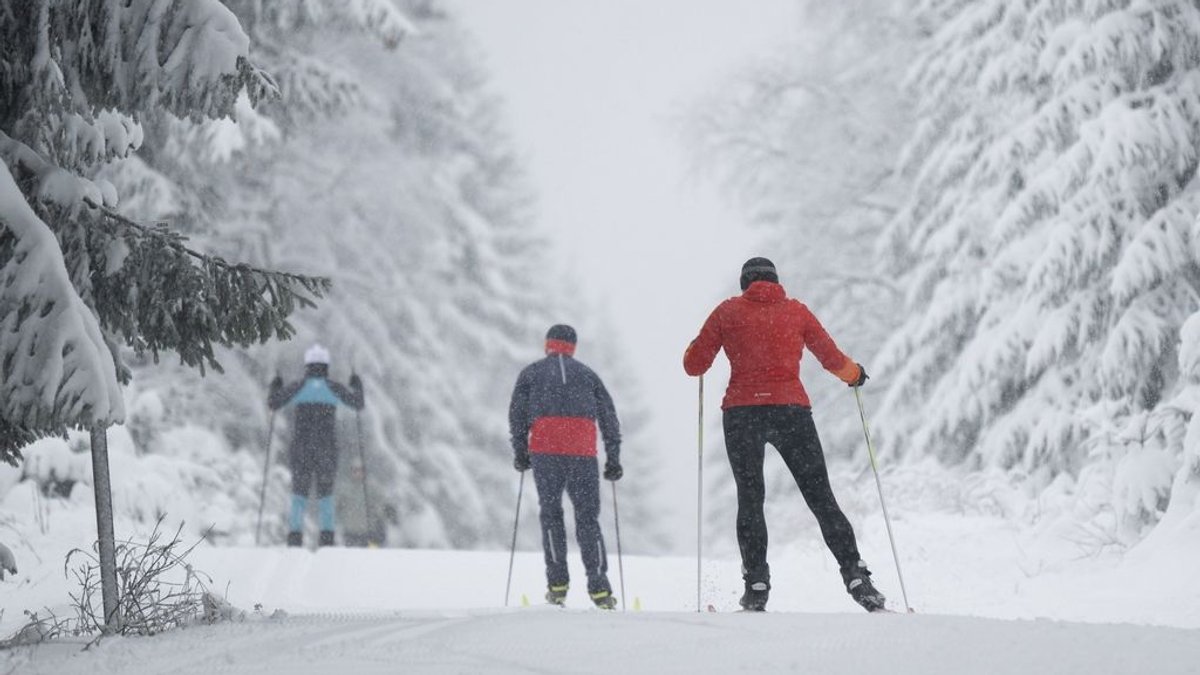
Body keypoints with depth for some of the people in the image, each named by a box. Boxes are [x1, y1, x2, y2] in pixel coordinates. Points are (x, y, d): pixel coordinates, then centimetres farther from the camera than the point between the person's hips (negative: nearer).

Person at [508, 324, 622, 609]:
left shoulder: (532, 372, 18)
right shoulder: (586, 373, 22)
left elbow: (517, 412, 8)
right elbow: (609, 416, 16)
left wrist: (520, 452, 14)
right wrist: (613, 458, 18)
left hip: (545, 450, -1)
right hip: (583, 451, 1)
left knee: (550, 513, 9)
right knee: (588, 518, 5)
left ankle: (557, 584, 1)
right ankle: (599, 588, -4)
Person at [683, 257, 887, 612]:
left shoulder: (728, 311, 8)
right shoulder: (796, 310, 11)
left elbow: (694, 365, 7)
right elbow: (833, 359, 15)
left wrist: (700, 346, 30)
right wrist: (854, 374, 36)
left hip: (741, 413, -1)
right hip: (792, 410, 1)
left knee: (750, 499, 9)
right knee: (822, 499, 4)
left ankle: (756, 586, -2)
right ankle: (856, 577, -5)